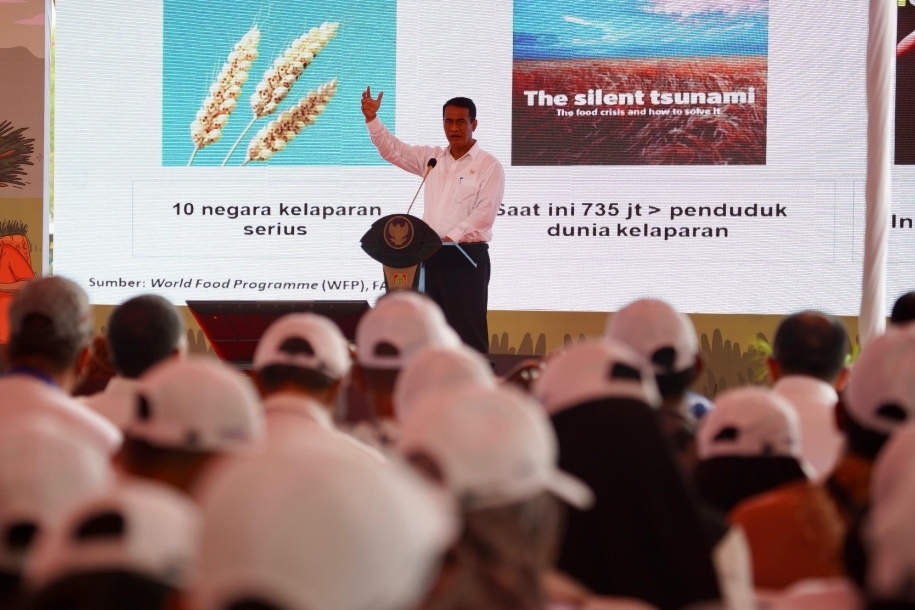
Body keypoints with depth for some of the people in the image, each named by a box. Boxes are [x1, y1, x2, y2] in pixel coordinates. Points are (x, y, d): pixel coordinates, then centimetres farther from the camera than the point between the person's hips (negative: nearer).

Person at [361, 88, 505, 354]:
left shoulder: (489, 166, -4)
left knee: (469, 330, -7)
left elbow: (484, 213, -13)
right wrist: (372, 119, -7)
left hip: (467, 256, -6)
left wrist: (450, 237, -23)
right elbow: (392, 150, 9)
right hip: (433, 256, 6)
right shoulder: (432, 158, 13)